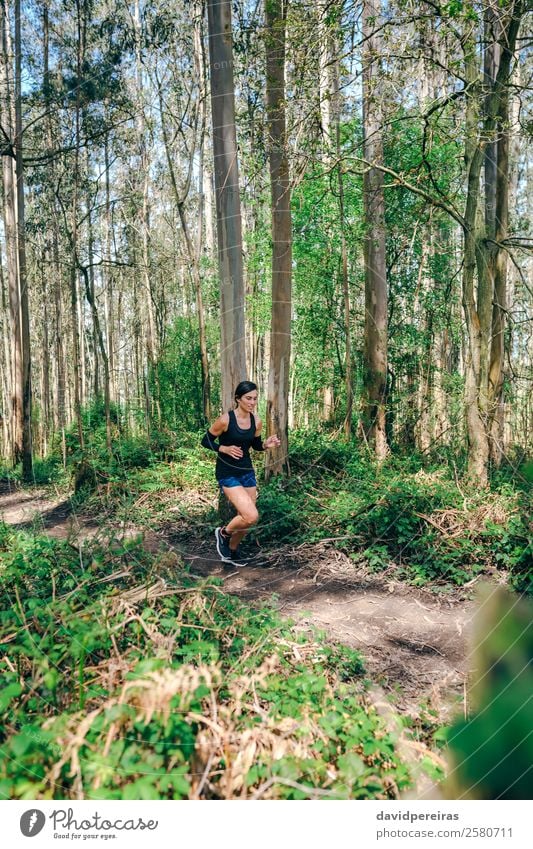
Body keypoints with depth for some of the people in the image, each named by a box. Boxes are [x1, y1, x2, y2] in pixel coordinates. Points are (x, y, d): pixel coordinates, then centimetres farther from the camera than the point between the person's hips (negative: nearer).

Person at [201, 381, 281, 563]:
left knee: (246, 517, 12)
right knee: (252, 517, -18)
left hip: (247, 471, 6)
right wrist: (224, 448, -23)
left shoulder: (256, 422, -2)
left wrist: (266, 445, -9)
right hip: (227, 474, -6)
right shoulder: (225, 420, -18)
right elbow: (206, 441, -8)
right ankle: (223, 533, 12)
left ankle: (232, 550, 39)